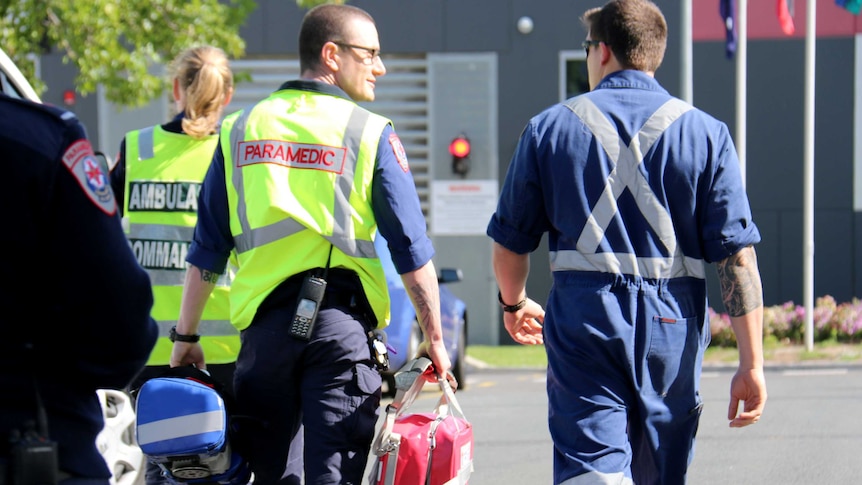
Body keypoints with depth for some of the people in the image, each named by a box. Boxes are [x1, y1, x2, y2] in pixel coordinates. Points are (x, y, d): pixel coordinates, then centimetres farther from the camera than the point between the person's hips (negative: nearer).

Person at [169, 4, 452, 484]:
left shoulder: (241, 129, 10)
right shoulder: (370, 133, -1)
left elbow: (207, 250, 11)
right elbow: (412, 248, -3)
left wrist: (186, 336, 17)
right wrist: (434, 337, 5)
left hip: (264, 319, 3)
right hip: (340, 322, -3)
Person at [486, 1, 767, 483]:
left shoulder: (549, 128, 5)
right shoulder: (706, 133, 4)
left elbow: (510, 242, 10)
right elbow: (738, 255, -3)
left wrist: (515, 303, 32)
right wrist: (752, 363, -3)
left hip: (583, 318, -1)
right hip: (672, 330, 2)